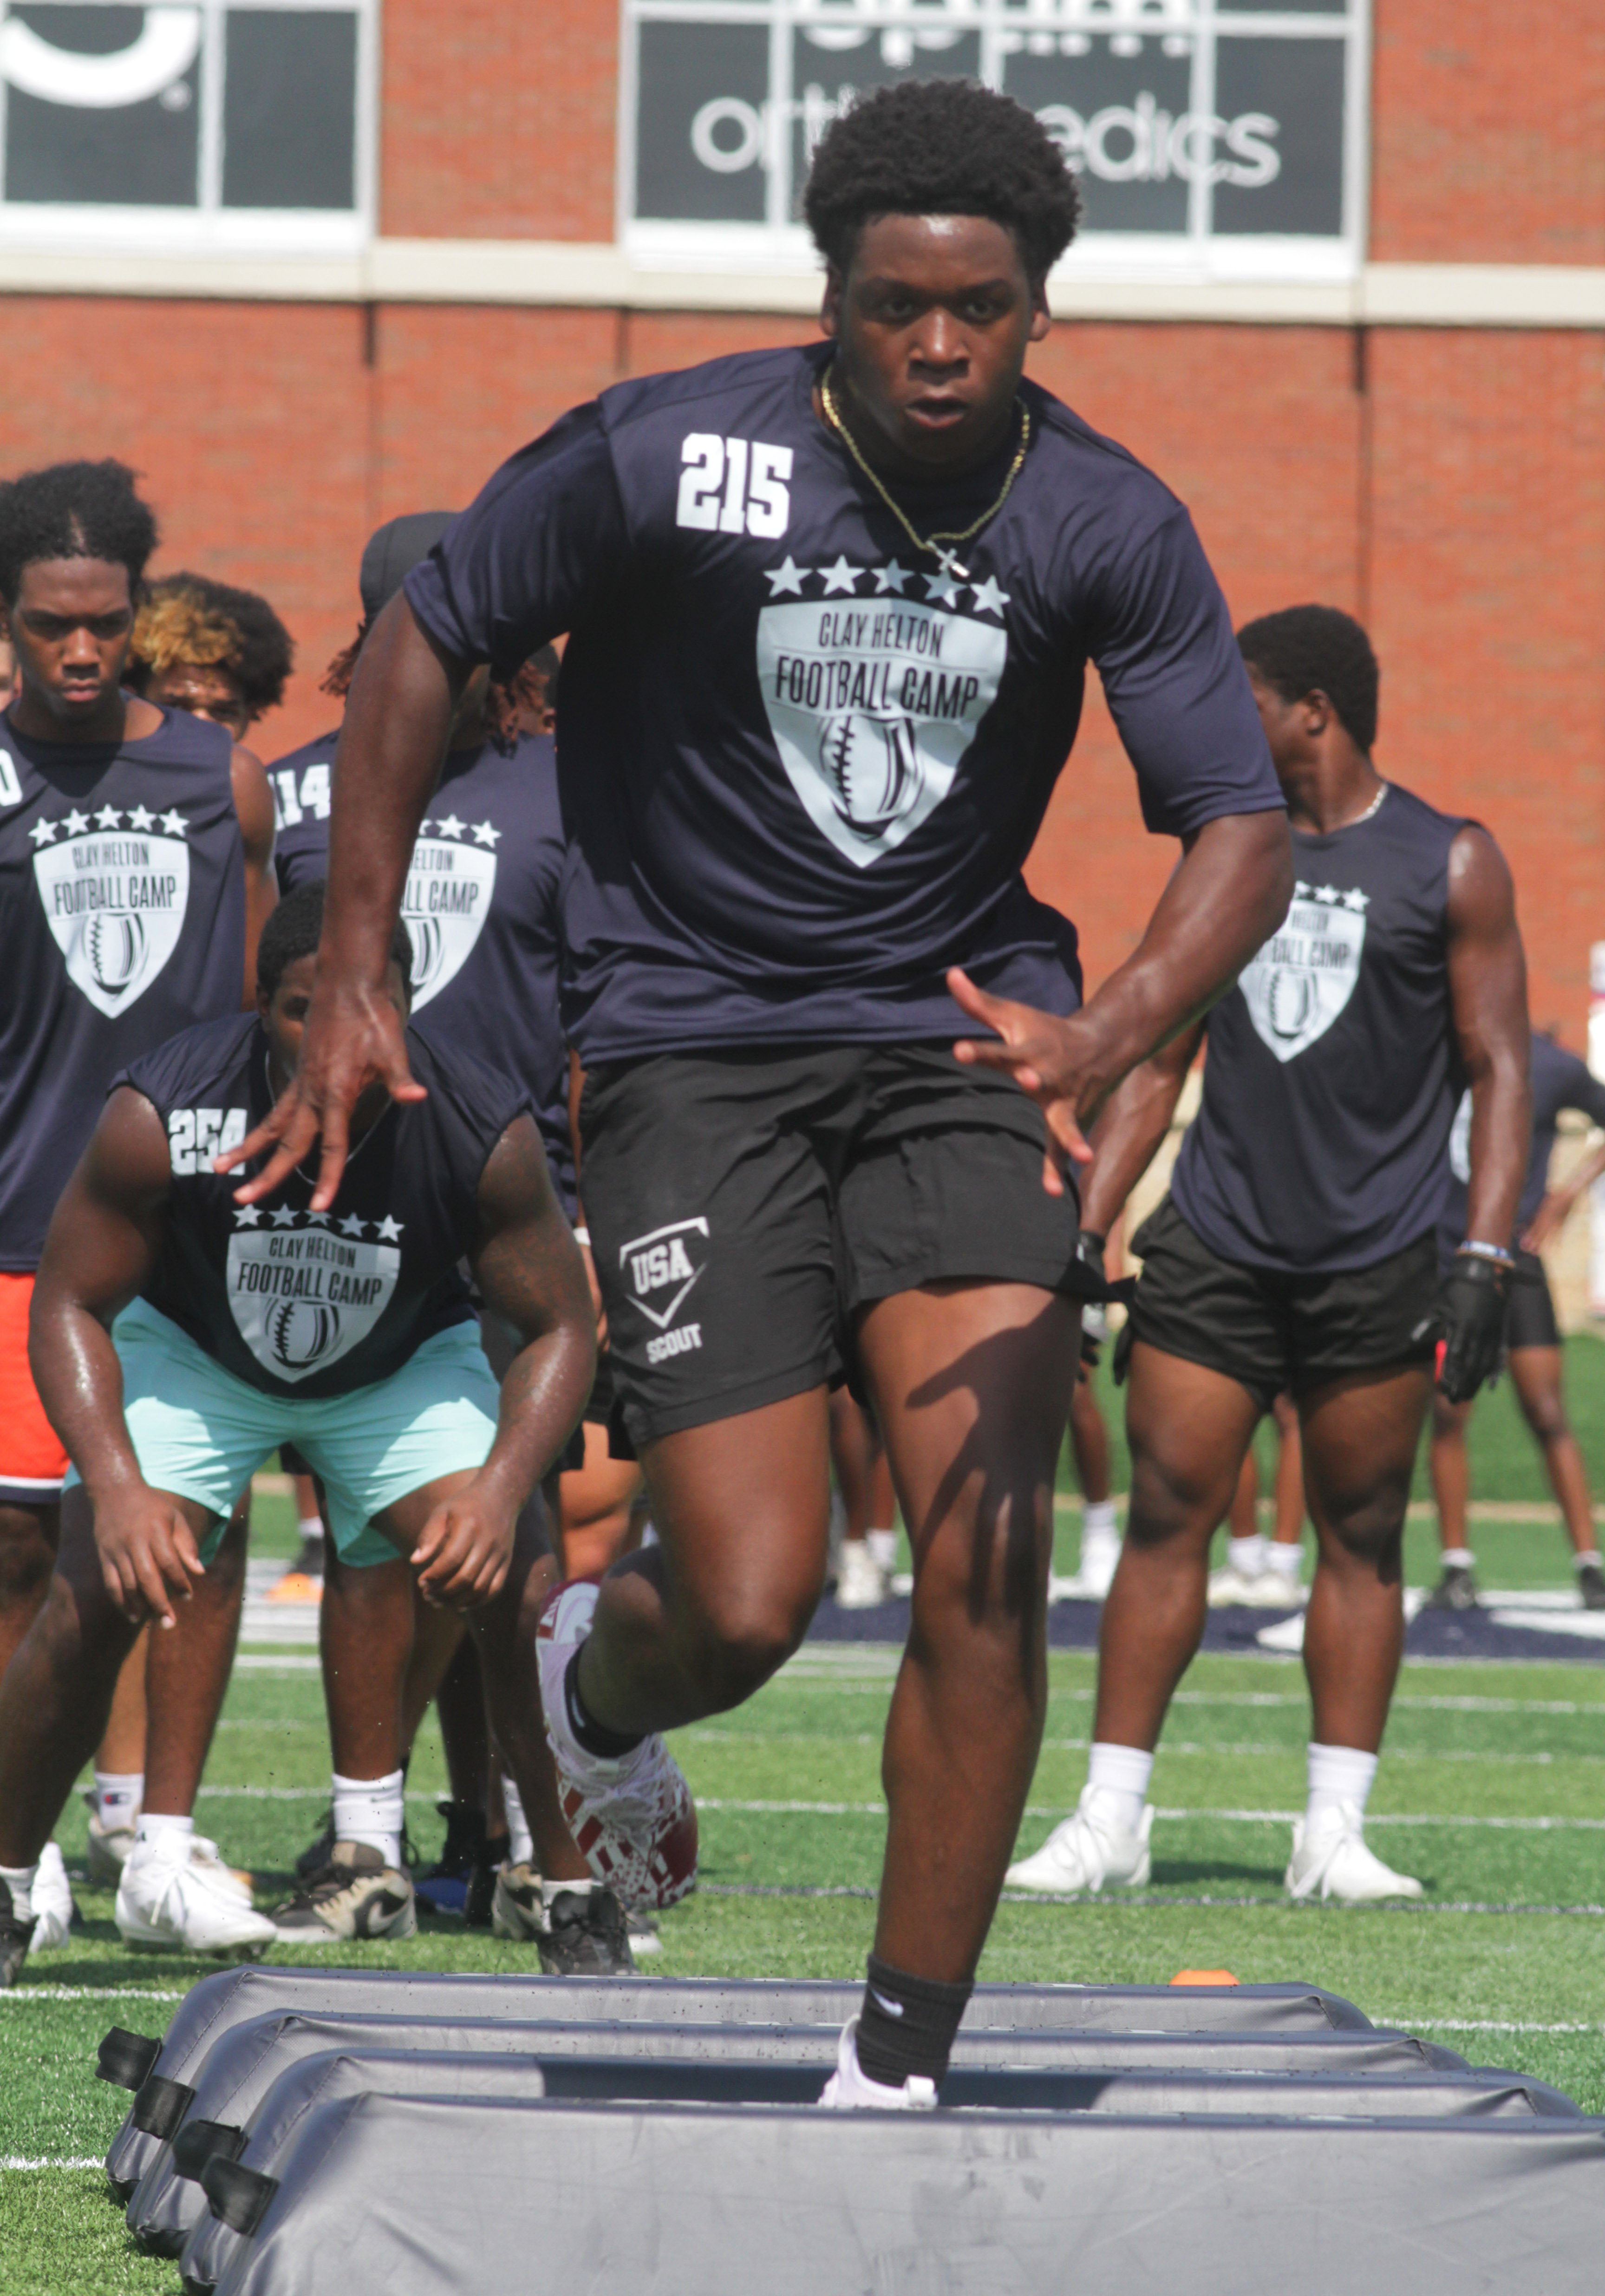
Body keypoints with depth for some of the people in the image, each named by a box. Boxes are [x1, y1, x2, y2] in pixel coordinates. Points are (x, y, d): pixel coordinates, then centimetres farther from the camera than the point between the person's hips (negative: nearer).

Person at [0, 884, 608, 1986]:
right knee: (93, 1600, -18)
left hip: (406, 1358, 1)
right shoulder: (161, 1118, -33)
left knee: (512, 1588, -19)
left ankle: (579, 1902, -3)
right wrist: (116, 1484, -36)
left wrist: (502, 1486, -35)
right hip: (192, 1347, -1)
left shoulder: (485, 1130, -31)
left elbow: (560, 1328, -18)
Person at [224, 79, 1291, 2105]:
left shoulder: (1110, 529, -6)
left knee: (989, 1570, -15)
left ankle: (900, 2070, -3)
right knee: (746, 1610, -11)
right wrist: (351, 978, -1)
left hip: (950, 1048, 2)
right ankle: (592, 1686, 28)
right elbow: (426, 641, 1)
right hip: (692, 1048, -2)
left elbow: (1243, 832, -6)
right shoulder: (664, 462, -12)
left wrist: (1110, 1031, -26)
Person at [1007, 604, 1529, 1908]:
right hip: (1214, 1251, 3)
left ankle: (1336, 1831, 5)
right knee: (1167, 1517, -2)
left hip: (1376, 1262, -3)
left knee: (1362, 1541, 1)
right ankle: (1112, 1820, 1)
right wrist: (1080, 1234, 8)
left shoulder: (1452, 867, 1)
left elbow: (1500, 1070, -2)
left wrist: (1486, 1263, -11)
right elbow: (1159, 1064, 16)